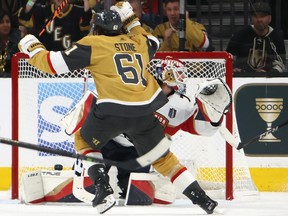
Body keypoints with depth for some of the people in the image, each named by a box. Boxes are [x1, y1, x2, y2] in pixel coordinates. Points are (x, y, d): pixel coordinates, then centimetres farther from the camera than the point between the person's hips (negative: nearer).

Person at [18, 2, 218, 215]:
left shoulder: (92, 45, 4)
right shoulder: (138, 43, 17)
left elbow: (53, 64, 3)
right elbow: (152, 43, 43)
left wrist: (32, 47, 20)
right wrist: (131, 19, 43)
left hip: (113, 111, -4)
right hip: (146, 112, 5)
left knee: (84, 141, 22)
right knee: (163, 158, 18)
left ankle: (103, 190, 5)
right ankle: (202, 199, 9)